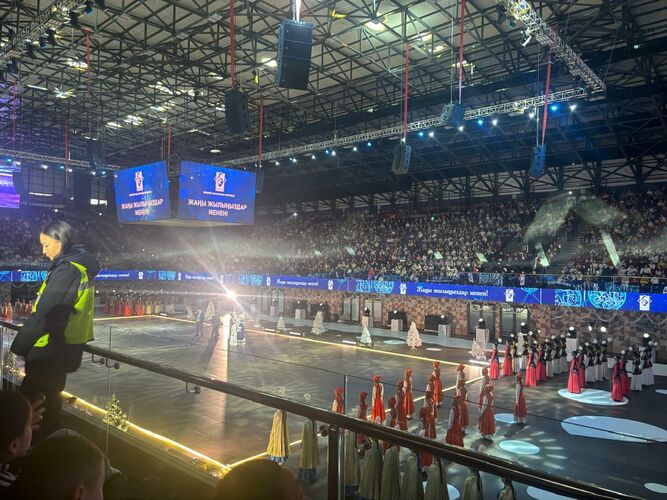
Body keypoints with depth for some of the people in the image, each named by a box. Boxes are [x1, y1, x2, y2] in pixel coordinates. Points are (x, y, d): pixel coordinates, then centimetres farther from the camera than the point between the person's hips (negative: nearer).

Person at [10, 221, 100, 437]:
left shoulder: (66, 270, -20)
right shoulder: (81, 267, 8)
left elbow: (43, 315, -22)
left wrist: (17, 347, -13)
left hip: (51, 351, -9)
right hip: (66, 347, 9)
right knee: (50, 395, 20)